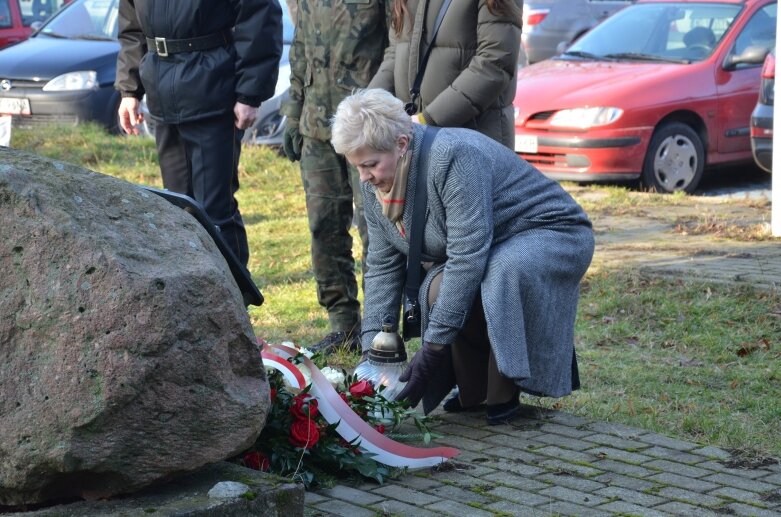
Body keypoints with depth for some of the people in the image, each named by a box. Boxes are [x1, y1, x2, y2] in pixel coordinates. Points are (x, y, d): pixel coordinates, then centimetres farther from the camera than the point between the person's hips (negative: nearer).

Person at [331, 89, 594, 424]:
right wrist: (373, 351, -12)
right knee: (438, 288, -25)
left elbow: (467, 257, -35)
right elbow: (382, 268, -2)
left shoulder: (454, 157, -32)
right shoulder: (374, 183, -6)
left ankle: (504, 394, -19)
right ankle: (475, 393, -5)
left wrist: (433, 349, -35)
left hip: (554, 236, -7)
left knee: (504, 272, -38)